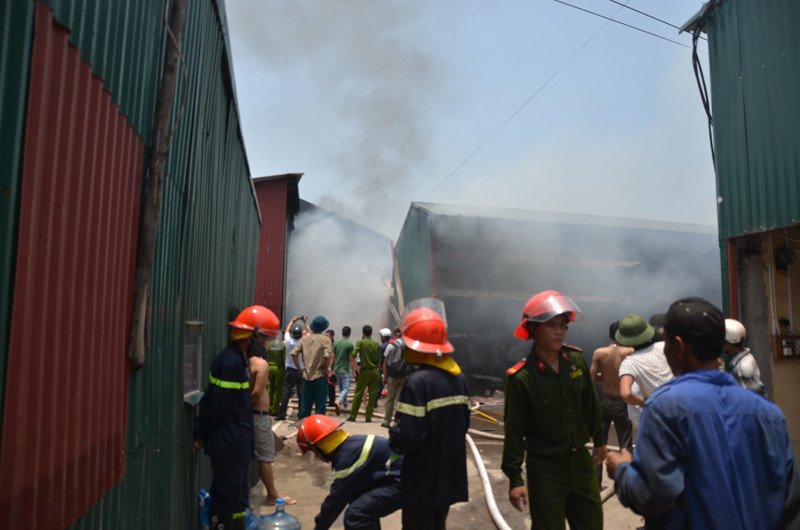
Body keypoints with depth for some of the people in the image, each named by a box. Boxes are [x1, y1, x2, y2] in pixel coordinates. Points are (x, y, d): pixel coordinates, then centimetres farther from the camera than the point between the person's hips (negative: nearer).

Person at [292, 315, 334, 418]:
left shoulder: (305, 338, 5)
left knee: (305, 404, 15)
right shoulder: (325, 339, -10)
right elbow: (327, 356, -23)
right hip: (320, 376, -4)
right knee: (320, 406, 4)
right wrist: (326, 370, -11)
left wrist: (299, 368, 6)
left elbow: (294, 353, 1)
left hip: (306, 376, 5)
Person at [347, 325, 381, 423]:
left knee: (358, 393, 7)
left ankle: (353, 416, 12)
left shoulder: (360, 342, -5)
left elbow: (352, 355, -18)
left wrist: (355, 366, -8)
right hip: (375, 371, 2)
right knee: (372, 394, 7)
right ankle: (368, 416, 9)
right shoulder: (376, 344, 4)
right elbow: (379, 359, 5)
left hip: (364, 371, -2)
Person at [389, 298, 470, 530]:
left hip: (423, 482, -7)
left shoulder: (418, 382, -24)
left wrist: (394, 438, -5)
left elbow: (407, 438, -26)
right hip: (450, 475, 7)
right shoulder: (458, 376, 1)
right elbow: (463, 422, 9)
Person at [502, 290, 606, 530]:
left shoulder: (576, 359, -5)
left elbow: (590, 405, 10)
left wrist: (599, 440, 20)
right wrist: (514, 478, -10)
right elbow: (514, 431, -13)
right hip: (545, 467, -5)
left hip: (580, 460, 5)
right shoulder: (521, 377, -19)